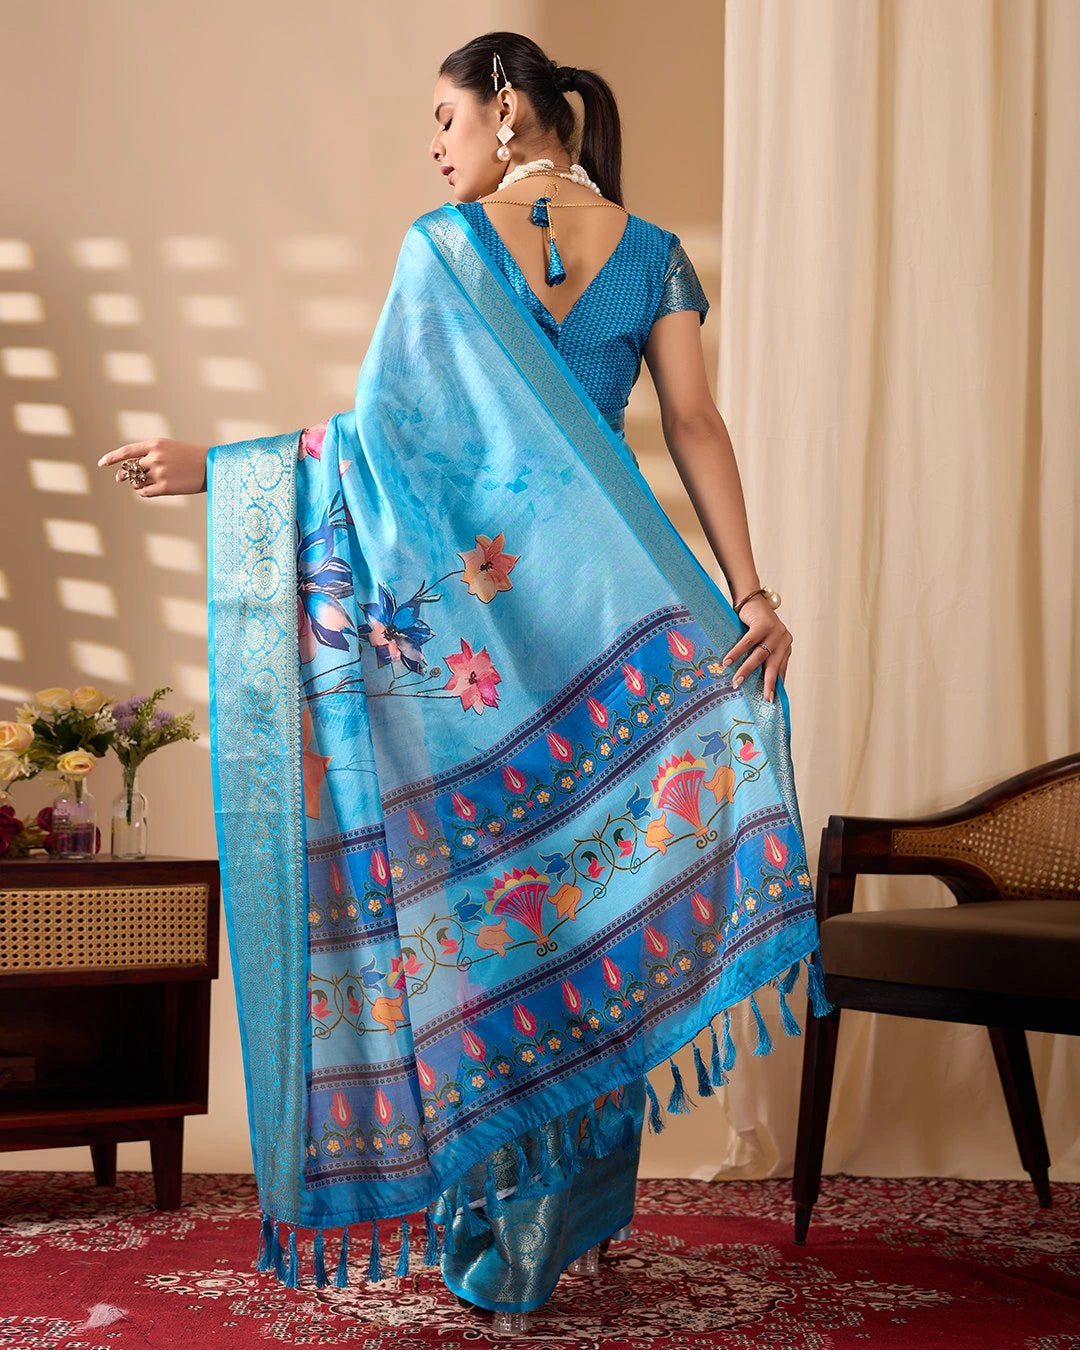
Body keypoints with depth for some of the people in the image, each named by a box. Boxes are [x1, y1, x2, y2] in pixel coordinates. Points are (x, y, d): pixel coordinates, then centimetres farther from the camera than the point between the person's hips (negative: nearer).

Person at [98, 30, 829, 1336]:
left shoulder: (444, 244, -4)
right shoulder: (655, 255, 7)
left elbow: (379, 428, -7)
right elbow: (695, 427, -3)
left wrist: (210, 466, 0)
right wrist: (750, 594, -8)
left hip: (458, 605, -3)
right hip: (599, 612, 4)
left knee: (463, 879, 5)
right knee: (585, 868, 12)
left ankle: (488, 1235, 10)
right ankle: (576, 1211, 21)